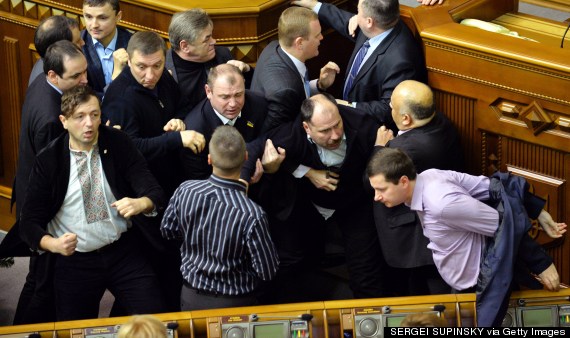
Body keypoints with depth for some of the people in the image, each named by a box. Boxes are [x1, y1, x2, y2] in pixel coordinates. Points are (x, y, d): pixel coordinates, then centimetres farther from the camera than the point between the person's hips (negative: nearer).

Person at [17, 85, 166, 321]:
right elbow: (29, 222, -5)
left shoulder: (118, 144, -3)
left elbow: (154, 192, -7)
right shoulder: (48, 161, -6)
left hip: (124, 251, 1)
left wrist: (141, 203, -31)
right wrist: (53, 244, -26)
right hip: (74, 260, 0)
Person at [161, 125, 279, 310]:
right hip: (235, 304, -3)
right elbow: (268, 271, -18)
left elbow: (167, 230, 1)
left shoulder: (185, 191, -19)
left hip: (191, 298, 3)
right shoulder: (252, 215, -29)